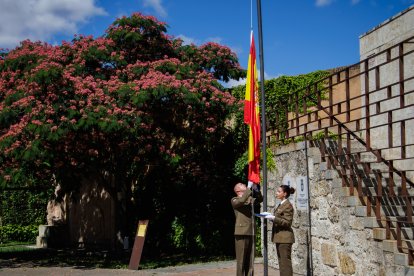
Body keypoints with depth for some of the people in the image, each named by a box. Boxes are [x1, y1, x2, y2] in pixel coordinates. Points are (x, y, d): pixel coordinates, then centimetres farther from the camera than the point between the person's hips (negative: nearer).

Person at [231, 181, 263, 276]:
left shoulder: (250, 199, 19)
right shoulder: (234, 200, 1)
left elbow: (260, 199, 6)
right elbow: (241, 201, -20)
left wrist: (256, 189, -8)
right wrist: (249, 188, -19)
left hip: (251, 233, 6)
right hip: (241, 233, -6)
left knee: (250, 259, 7)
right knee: (241, 260, -4)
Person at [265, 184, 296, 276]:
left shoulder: (288, 205, -12)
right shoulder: (280, 205, 16)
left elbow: (287, 222, -17)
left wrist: (274, 218, -22)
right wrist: (271, 217, 6)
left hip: (285, 237, -10)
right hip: (279, 237, 10)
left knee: (285, 261, -7)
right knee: (281, 261, 12)